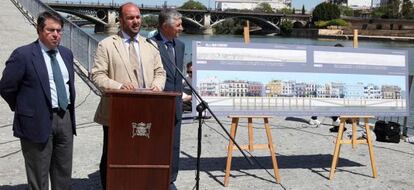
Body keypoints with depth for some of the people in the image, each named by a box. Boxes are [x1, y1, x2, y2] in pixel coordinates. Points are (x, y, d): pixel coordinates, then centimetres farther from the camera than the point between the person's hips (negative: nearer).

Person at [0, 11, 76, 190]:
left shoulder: (66, 53, 9)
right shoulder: (23, 55, -11)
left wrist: (68, 109, 15)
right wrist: (24, 109, 1)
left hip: (65, 118, 6)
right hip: (39, 120, -6)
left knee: (64, 175, 15)